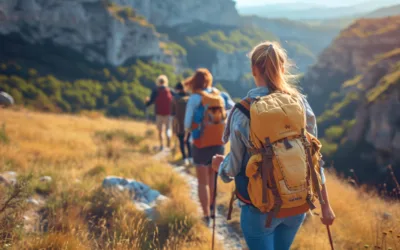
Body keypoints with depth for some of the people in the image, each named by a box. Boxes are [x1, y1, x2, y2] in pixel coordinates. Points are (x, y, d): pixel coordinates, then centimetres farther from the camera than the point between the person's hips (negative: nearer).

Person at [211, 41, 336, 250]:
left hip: (259, 206, -4)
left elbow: (235, 166, -7)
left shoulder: (243, 111, -13)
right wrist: (325, 204, 7)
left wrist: (219, 166, 16)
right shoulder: (301, 105, -4)